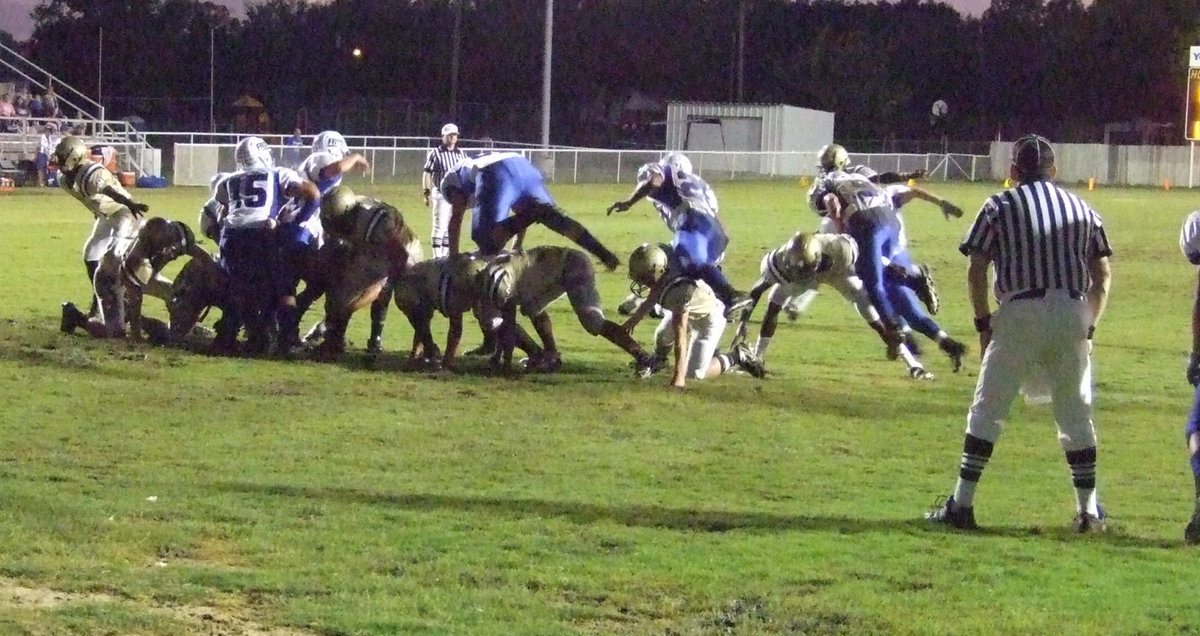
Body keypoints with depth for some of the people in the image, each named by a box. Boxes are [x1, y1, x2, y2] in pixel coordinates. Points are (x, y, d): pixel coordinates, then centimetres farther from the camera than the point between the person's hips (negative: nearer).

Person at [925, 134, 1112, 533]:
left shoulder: (1000, 206, 8)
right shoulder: (1081, 209, 17)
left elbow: (976, 271, 0)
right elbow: (1102, 276, 12)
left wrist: (984, 324, 6)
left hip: (1021, 314, -3)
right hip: (1073, 316, 3)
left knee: (987, 409, 3)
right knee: (1076, 414, 12)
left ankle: (962, 503, -1)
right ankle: (1088, 510, 11)